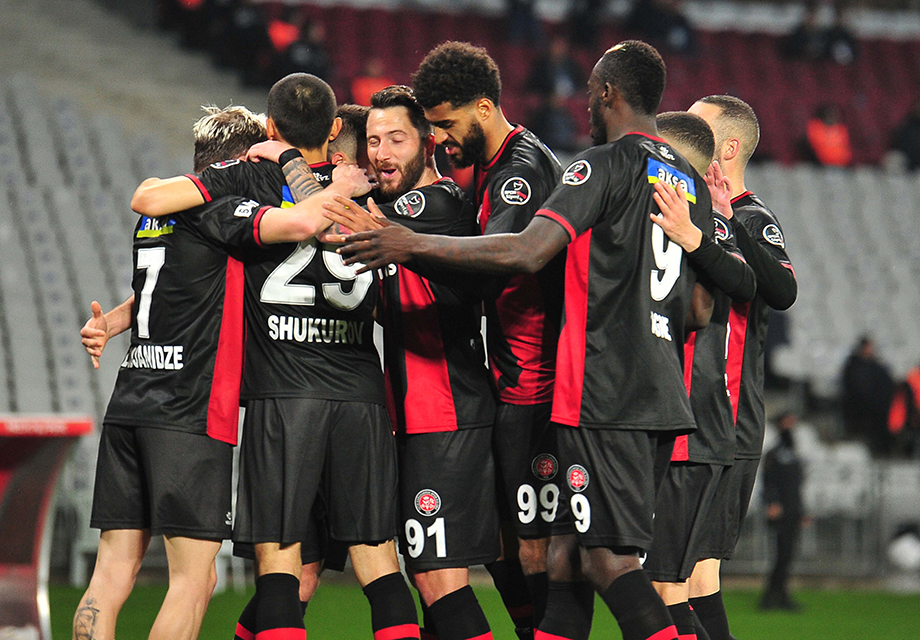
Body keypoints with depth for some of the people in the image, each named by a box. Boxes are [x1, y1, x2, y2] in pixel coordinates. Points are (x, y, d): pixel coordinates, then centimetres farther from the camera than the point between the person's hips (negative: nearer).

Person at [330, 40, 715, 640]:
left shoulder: (607, 163, -9)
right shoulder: (692, 181, 16)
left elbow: (528, 253, -20)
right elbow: (700, 312, 16)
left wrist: (416, 245, -13)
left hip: (606, 398, -8)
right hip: (664, 398, 8)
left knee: (609, 559, -8)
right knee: (567, 558, 11)